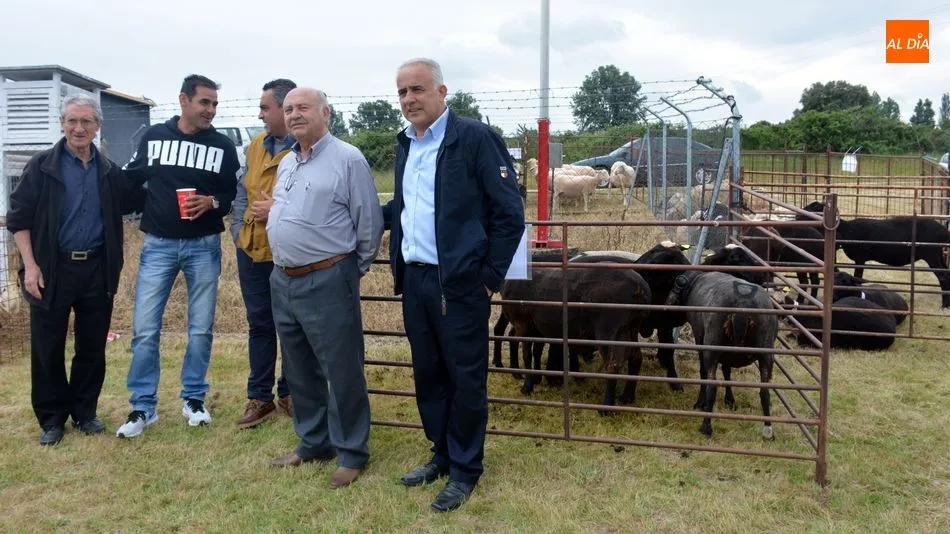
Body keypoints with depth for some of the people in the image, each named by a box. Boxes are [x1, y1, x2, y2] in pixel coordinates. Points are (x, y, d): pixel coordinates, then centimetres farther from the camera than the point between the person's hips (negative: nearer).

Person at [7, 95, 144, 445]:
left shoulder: (109, 171, 7)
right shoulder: (42, 166, -2)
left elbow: (130, 204, 15)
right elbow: (18, 216, -3)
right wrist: (30, 265, -10)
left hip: (97, 270, 3)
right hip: (52, 269, -2)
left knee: (93, 346, 9)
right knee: (48, 347, 5)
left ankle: (85, 411, 25)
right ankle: (52, 418, 19)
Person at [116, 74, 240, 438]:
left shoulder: (223, 146, 2)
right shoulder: (153, 137, 4)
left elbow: (236, 194, 2)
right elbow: (130, 181, 13)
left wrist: (213, 202, -15)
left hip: (204, 247, 0)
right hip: (157, 245, 0)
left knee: (201, 328, 7)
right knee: (144, 329, -2)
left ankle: (193, 398, 22)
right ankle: (143, 407, 11)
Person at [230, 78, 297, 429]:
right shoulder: (256, 145, 10)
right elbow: (242, 190, 17)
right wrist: (238, 229, 8)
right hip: (252, 250, 6)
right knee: (259, 324, 12)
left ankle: (288, 393, 25)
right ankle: (259, 397, 23)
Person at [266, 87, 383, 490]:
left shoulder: (348, 159, -10)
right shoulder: (286, 163, 15)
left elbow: (369, 222, -8)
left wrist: (354, 270, 0)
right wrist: (281, 257, 19)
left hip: (327, 282, -8)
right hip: (283, 280, 8)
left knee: (341, 371, 1)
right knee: (300, 370, 17)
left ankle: (351, 453, 15)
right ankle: (313, 443, 32)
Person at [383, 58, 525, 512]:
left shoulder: (475, 137, -10)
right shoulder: (404, 144, 12)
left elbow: (509, 212, -11)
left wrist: (491, 276, -11)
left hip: (459, 282, -7)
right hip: (414, 279, 7)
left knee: (465, 378, 5)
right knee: (427, 374, 16)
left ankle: (465, 469, 21)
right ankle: (442, 454, 33)